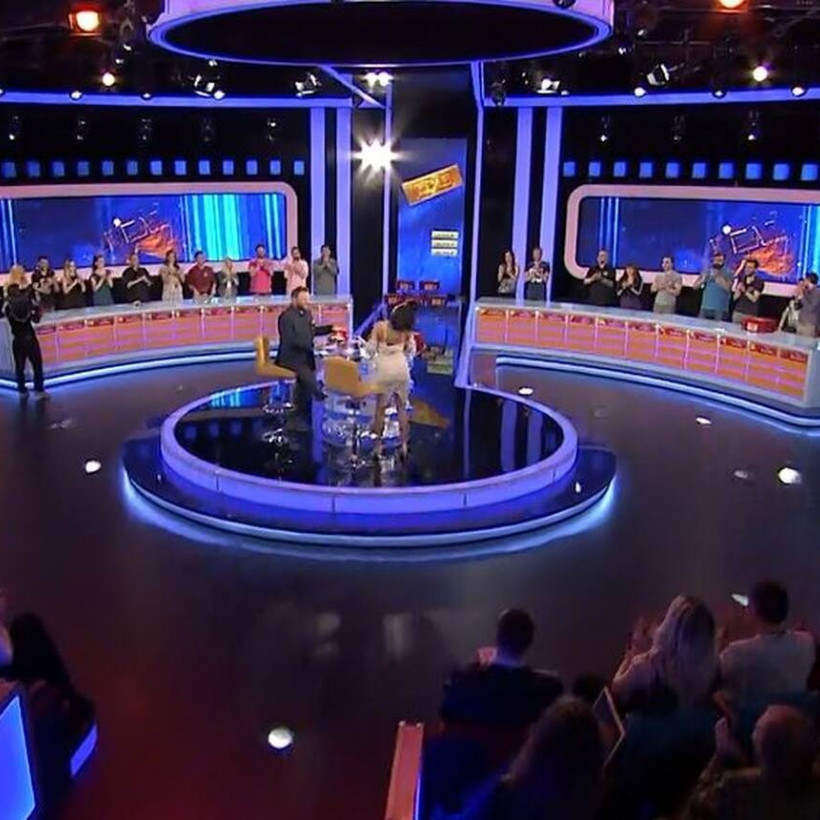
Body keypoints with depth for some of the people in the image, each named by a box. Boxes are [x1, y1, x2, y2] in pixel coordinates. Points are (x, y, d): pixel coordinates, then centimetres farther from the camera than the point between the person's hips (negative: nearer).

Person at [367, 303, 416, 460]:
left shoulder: (379, 327, -13)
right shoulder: (407, 332, -6)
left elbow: (371, 349, -9)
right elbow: (411, 351, 3)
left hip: (384, 371, -2)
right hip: (401, 370, 2)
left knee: (380, 408, 8)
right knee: (402, 408, 13)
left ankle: (378, 446, 10)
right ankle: (404, 445, 14)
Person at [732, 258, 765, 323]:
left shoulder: (759, 281, -5)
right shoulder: (741, 279, 8)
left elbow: (754, 299, -12)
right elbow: (735, 297, 5)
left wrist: (745, 291, -24)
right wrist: (739, 290, -15)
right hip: (737, 312, 4)